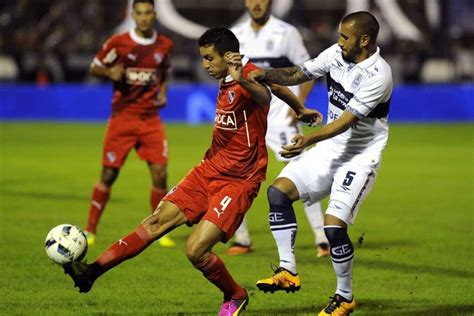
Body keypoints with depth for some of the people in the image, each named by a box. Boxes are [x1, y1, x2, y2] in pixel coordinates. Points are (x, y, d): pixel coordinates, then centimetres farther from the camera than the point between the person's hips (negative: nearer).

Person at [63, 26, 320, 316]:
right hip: (209, 171, 8)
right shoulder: (226, 82, 10)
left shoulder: (250, 76, -18)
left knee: (196, 250, -16)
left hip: (238, 181, -8)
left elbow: (265, 96, -44)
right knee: (157, 222, -1)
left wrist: (243, 81, -64)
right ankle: (93, 271, -2)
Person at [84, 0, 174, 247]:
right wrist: (110, 73, -18)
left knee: (160, 175, -6)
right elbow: (94, 68, 3)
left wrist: (163, 93, 3)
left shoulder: (164, 45, 4)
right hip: (122, 116, -2)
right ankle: (90, 231, 10)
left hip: (151, 119, 3)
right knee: (109, 174, -1)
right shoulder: (118, 43, -6)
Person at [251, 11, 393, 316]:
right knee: (279, 191, -7)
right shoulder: (337, 54, -1)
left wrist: (309, 139, -39)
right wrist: (266, 74, -9)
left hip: (360, 157, -7)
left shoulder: (378, 75, -22)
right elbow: (299, 74, 9)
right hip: (329, 149, 7)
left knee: (333, 224, -18)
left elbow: (347, 120, -27)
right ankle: (288, 272, -2)